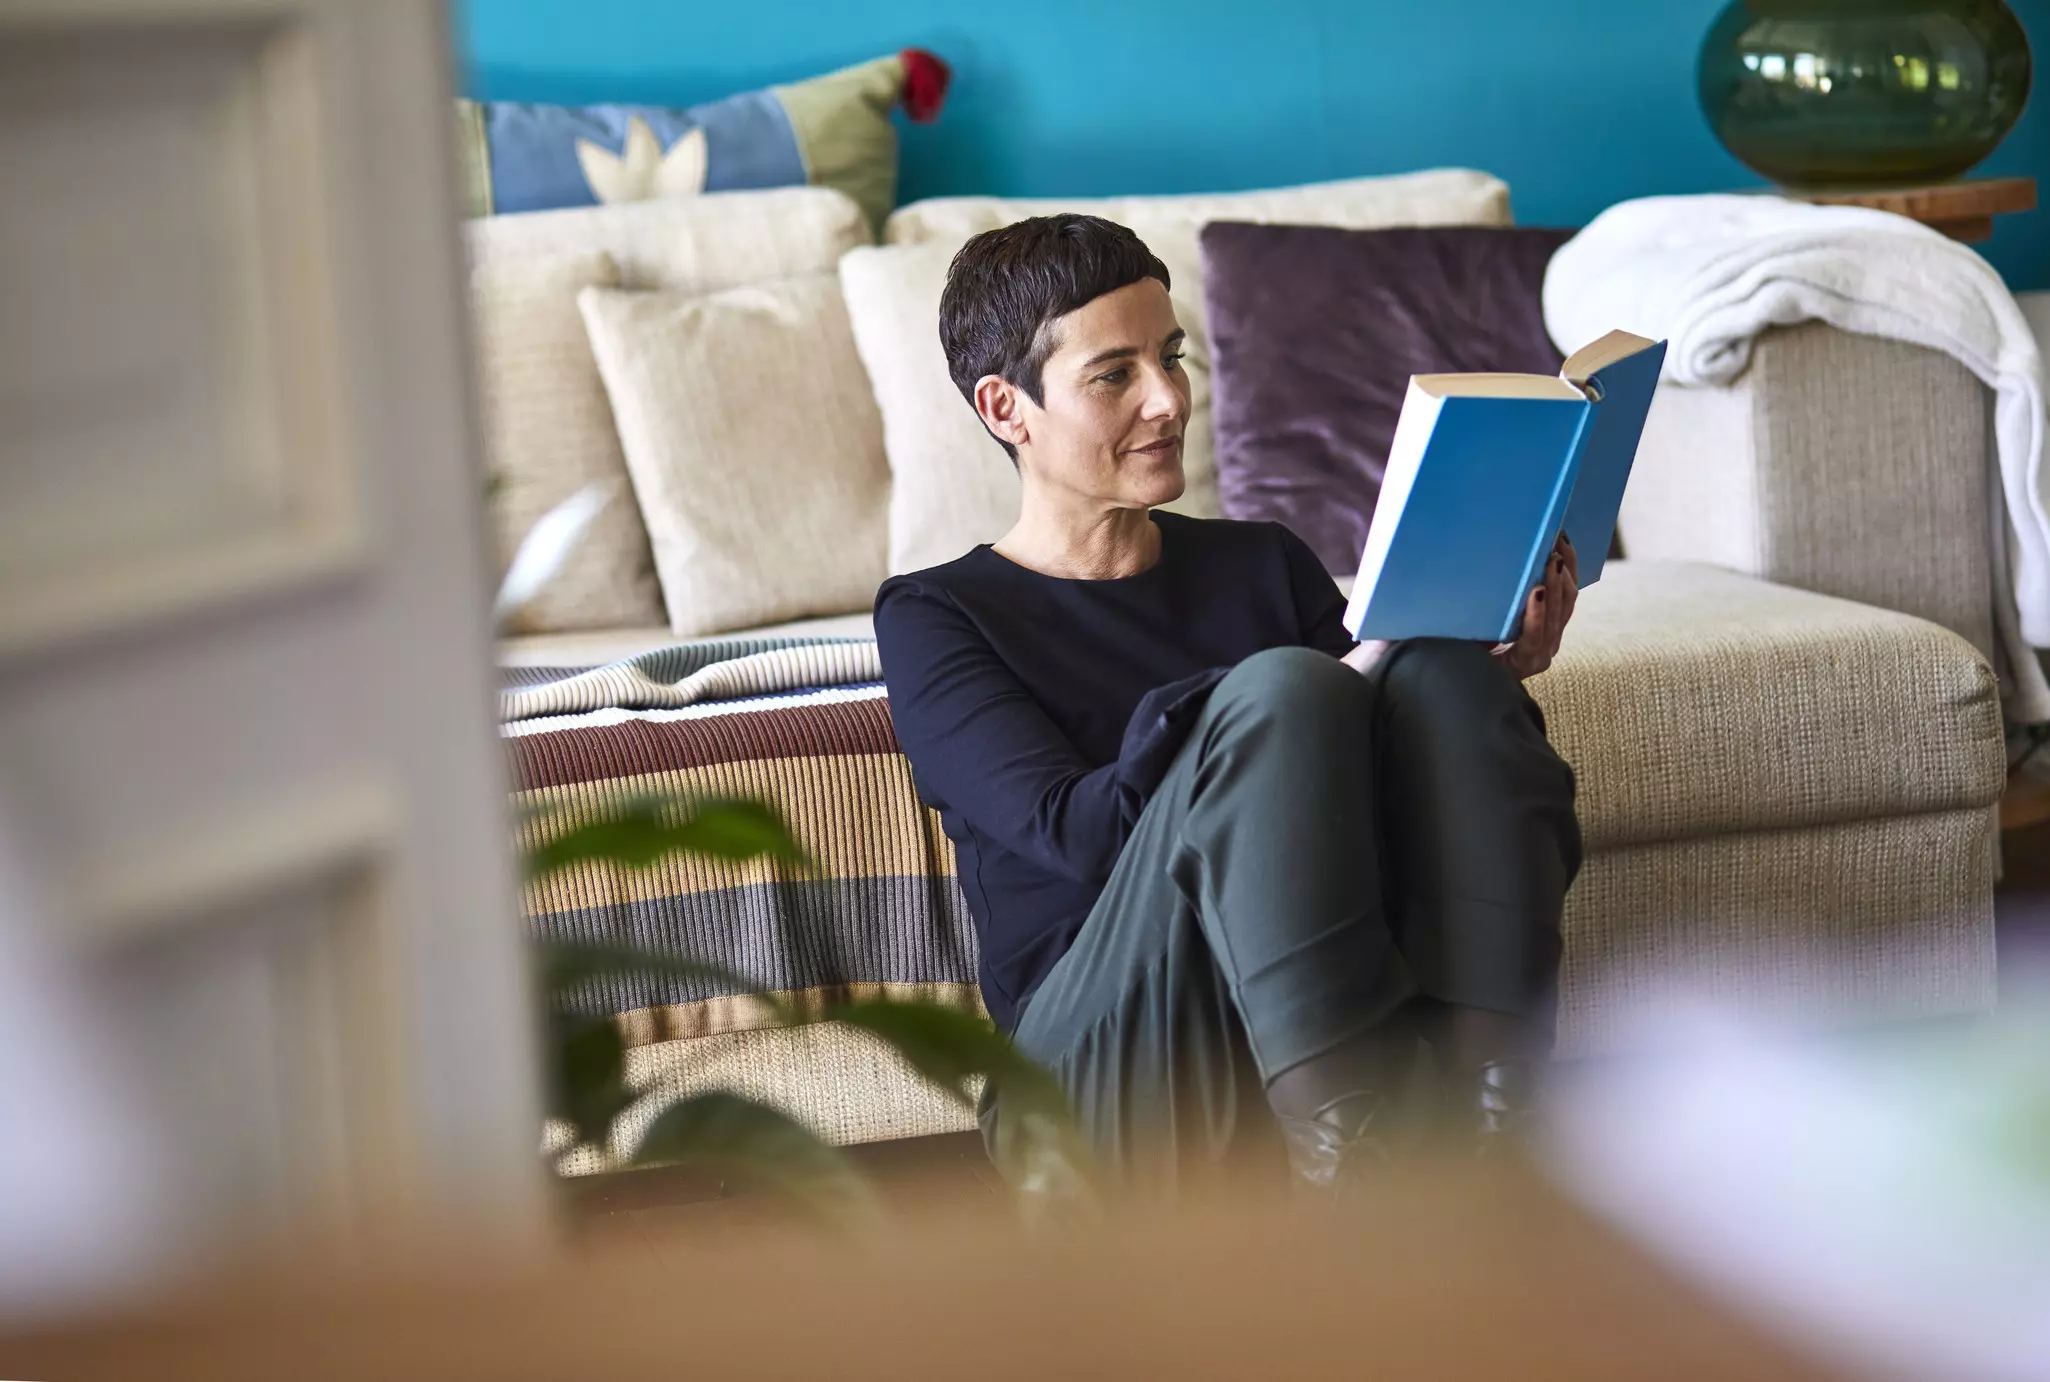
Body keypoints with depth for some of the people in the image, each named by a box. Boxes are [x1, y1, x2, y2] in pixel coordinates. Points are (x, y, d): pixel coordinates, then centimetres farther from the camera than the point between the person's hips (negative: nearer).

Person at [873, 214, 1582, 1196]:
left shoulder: (1262, 565, 24)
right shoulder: (936, 619, 8)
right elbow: (1075, 832, -10)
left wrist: (1488, 676, -7)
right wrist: (1324, 688, -21)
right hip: (1097, 1073, -4)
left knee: (1438, 664, -20)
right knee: (1281, 688, -29)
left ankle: (1495, 1125, -35)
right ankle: (1345, 1181, -40)